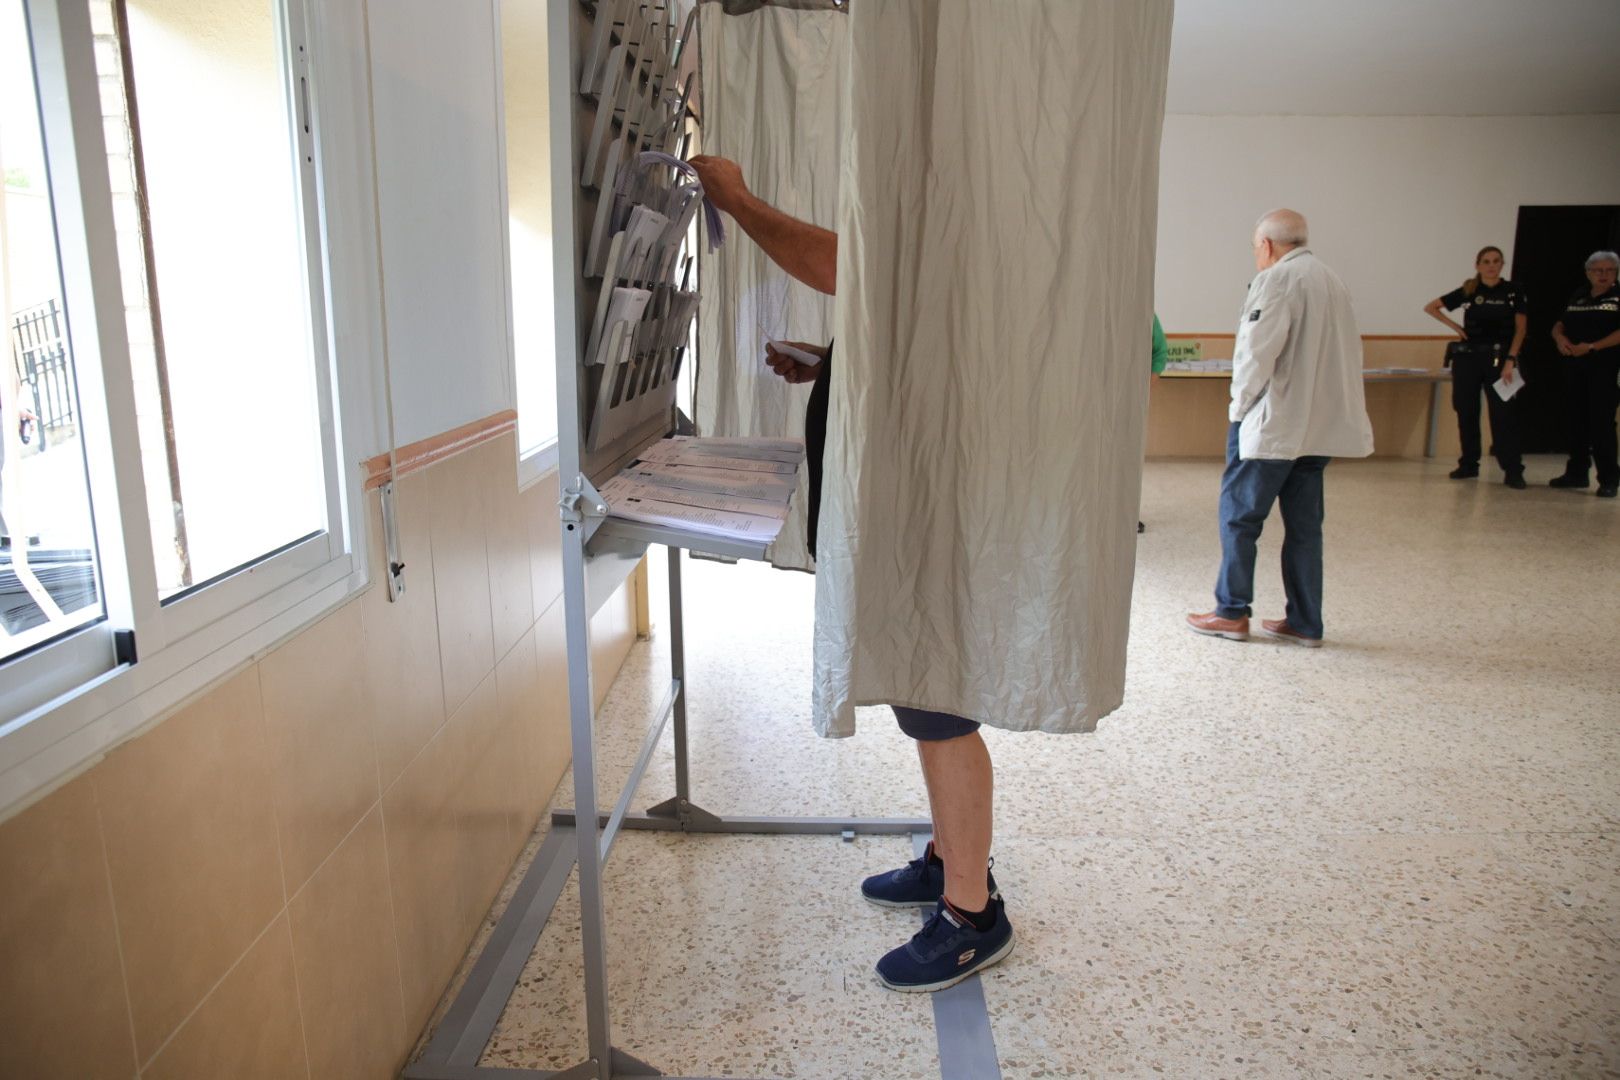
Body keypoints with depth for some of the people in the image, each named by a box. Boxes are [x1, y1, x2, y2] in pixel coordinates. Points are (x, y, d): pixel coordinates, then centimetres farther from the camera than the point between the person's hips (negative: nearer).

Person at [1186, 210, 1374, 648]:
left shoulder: (1276, 279, -10)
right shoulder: (1334, 282, 16)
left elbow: (1256, 352, -19)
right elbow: (1349, 353, 16)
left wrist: (1239, 405, -5)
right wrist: (1319, 408, 15)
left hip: (1273, 425, -8)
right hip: (1321, 426, 8)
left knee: (1239, 516, 4)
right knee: (1305, 525, 10)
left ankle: (1232, 612, 10)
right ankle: (1305, 623, 15)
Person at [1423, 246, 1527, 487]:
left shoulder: (1513, 292, 0)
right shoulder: (1468, 292, 3)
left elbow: (1520, 329, -1)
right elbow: (1430, 307, 10)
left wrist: (1510, 360, -11)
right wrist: (1456, 327, 1)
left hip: (1498, 357, -2)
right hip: (1467, 356, 2)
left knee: (1503, 414, -8)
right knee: (1466, 413, 6)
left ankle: (1513, 471, -6)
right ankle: (1469, 465, 18)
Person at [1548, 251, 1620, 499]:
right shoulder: (1577, 297, 15)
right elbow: (1559, 325, 19)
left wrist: (1592, 347, -20)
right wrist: (1560, 338, -3)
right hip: (1575, 366, 6)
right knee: (1577, 420, 11)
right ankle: (1577, 472, 21)